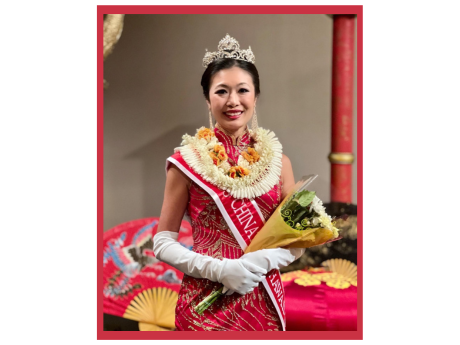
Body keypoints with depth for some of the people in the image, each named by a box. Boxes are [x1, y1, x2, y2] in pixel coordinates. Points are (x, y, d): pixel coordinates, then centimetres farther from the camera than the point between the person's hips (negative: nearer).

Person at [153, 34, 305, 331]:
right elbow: (163, 243, -4)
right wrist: (219, 269, -17)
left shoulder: (278, 160, 1)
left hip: (264, 303, 3)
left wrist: (264, 260, -14)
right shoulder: (187, 161, -5)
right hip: (206, 304, -2)